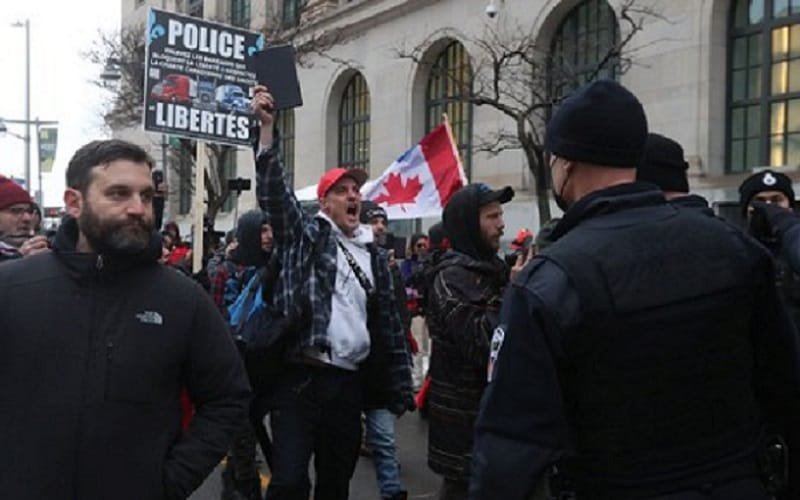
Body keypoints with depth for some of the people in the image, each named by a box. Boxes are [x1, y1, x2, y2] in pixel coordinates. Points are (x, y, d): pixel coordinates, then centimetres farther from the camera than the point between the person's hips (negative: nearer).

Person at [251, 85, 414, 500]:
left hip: (350, 382, 5)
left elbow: (389, 324, 14)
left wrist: (400, 387, 11)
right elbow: (273, 191, -11)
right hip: (300, 377, -4)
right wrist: (267, 126, -21)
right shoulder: (304, 235, 4)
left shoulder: (374, 256, 14)